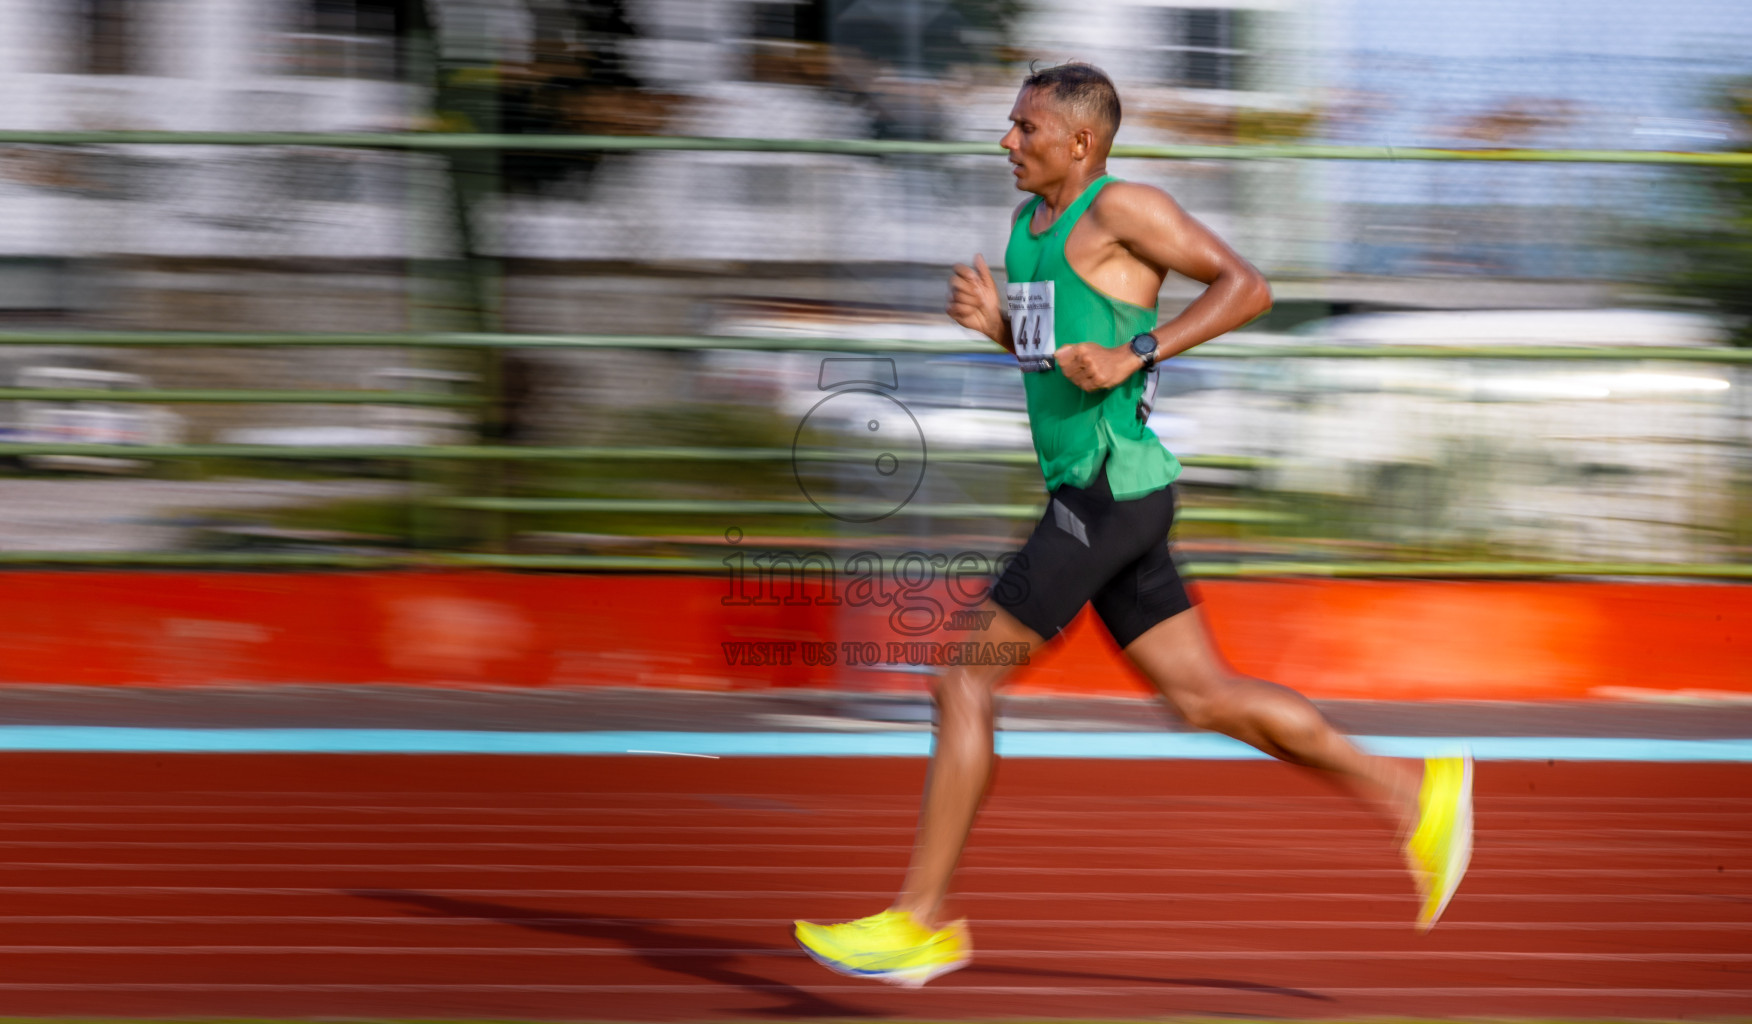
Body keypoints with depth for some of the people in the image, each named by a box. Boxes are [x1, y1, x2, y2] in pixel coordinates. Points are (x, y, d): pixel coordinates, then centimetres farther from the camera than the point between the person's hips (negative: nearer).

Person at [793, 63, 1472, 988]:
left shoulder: (1121, 208, -9)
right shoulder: (1028, 224, 17)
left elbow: (1245, 286, -14)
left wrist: (1135, 353, -21)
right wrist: (993, 320, 7)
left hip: (1113, 489, -10)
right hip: (1086, 491, 10)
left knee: (962, 680, -8)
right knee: (1201, 694, 10)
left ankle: (919, 922, -2)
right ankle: (1415, 796, 14)